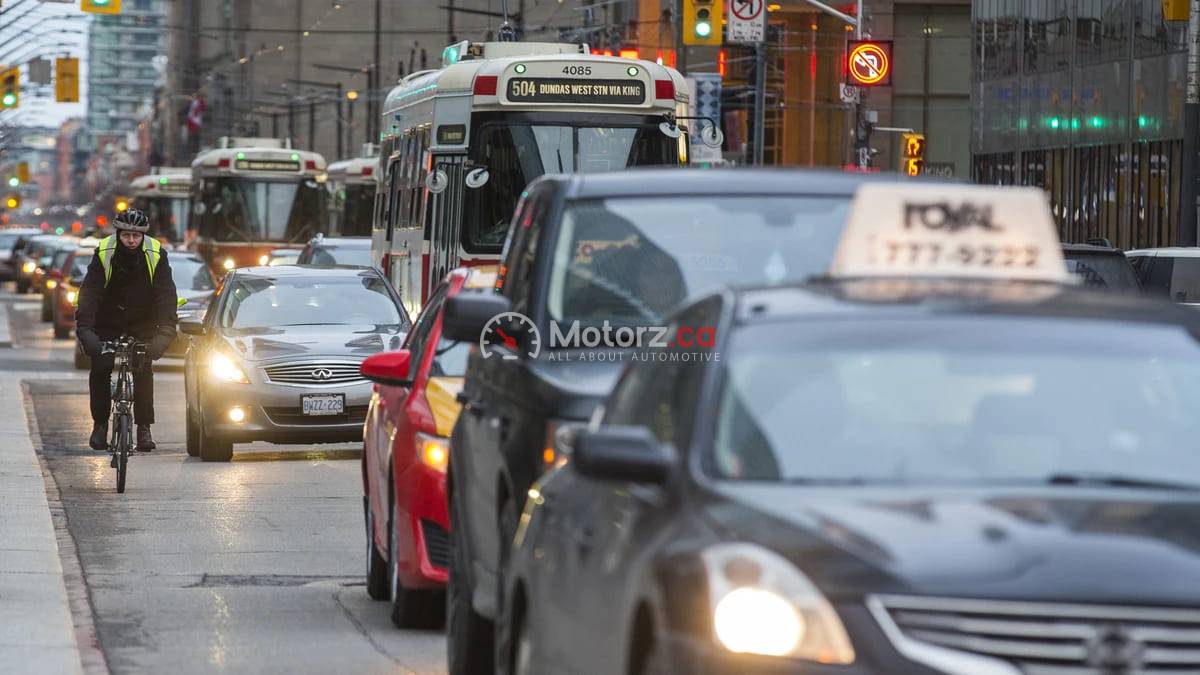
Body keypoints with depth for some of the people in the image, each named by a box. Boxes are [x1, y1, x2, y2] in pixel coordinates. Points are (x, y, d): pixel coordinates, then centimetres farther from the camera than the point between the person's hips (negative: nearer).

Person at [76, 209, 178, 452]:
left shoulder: (156, 255, -18)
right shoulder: (103, 253, -19)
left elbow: (166, 293, -23)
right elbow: (89, 292, -24)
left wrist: (165, 331, -36)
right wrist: (84, 329, -37)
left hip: (142, 323, 0)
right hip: (107, 321, 0)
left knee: (143, 370, -12)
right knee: (100, 369, -10)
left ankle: (144, 428, -5)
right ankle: (100, 425, 7)